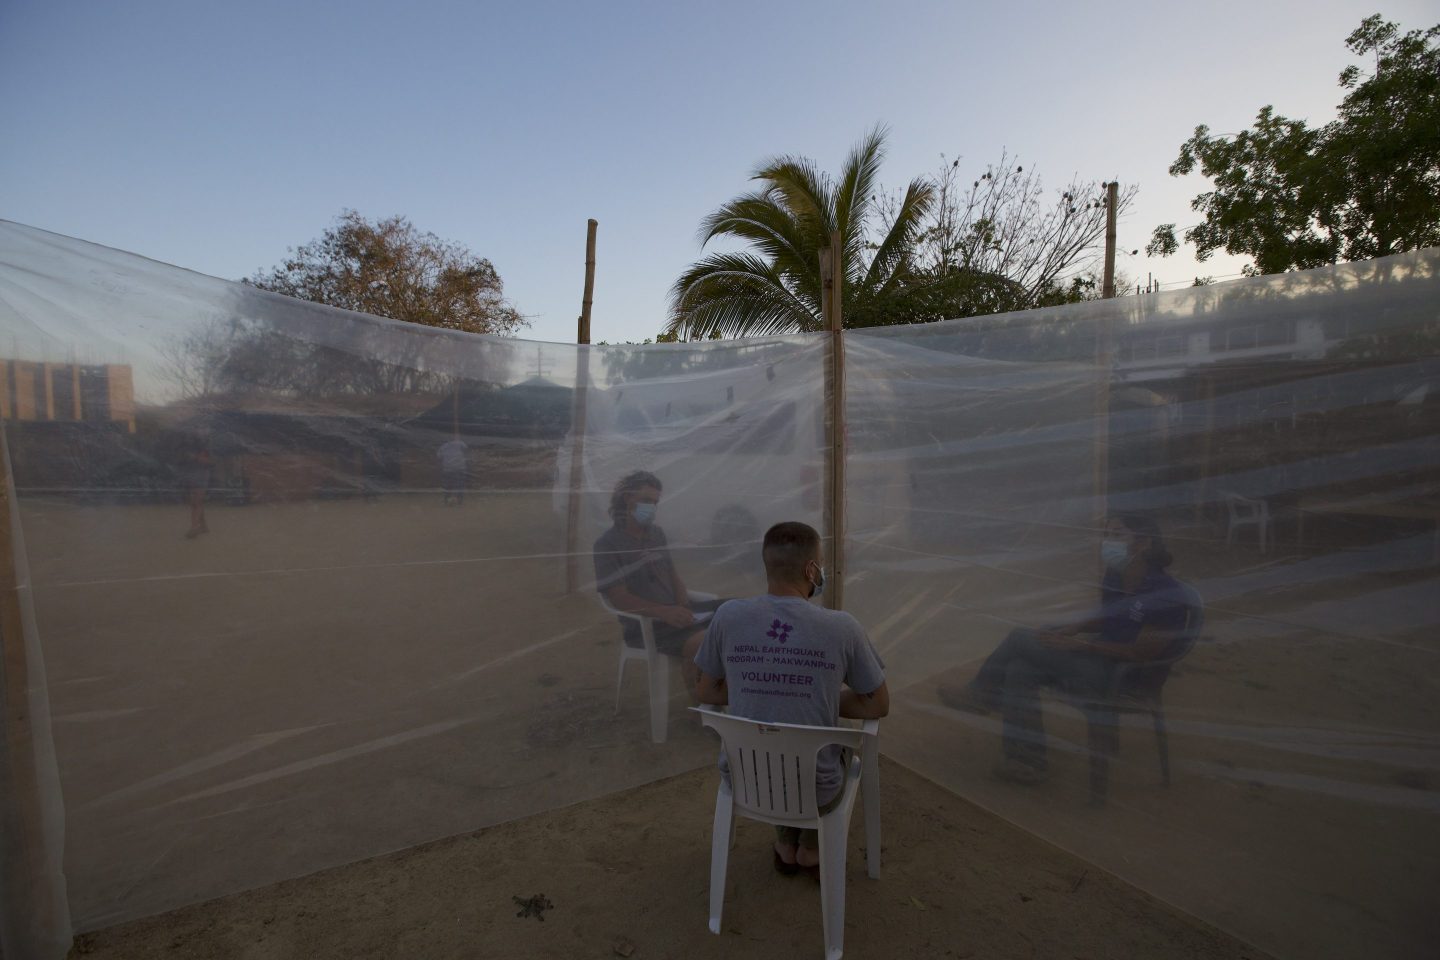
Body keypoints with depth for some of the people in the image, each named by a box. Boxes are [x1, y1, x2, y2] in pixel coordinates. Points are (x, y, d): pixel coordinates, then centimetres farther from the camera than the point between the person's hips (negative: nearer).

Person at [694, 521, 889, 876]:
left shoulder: (728, 616, -13)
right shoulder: (842, 627, -18)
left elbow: (705, 693, 1)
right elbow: (878, 706, -4)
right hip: (815, 792, -1)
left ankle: (786, 844, 43)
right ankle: (811, 849, 42)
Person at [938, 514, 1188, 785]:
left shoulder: (1165, 594, -22)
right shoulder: (1114, 578, 2)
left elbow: (1143, 653, -19)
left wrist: (1079, 644, -19)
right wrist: (1071, 629, 1)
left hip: (1122, 677, -8)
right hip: (1100, 657, 8)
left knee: (1020, 638, -14)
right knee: (1020, 670, -10)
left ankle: (980, 696, 8)